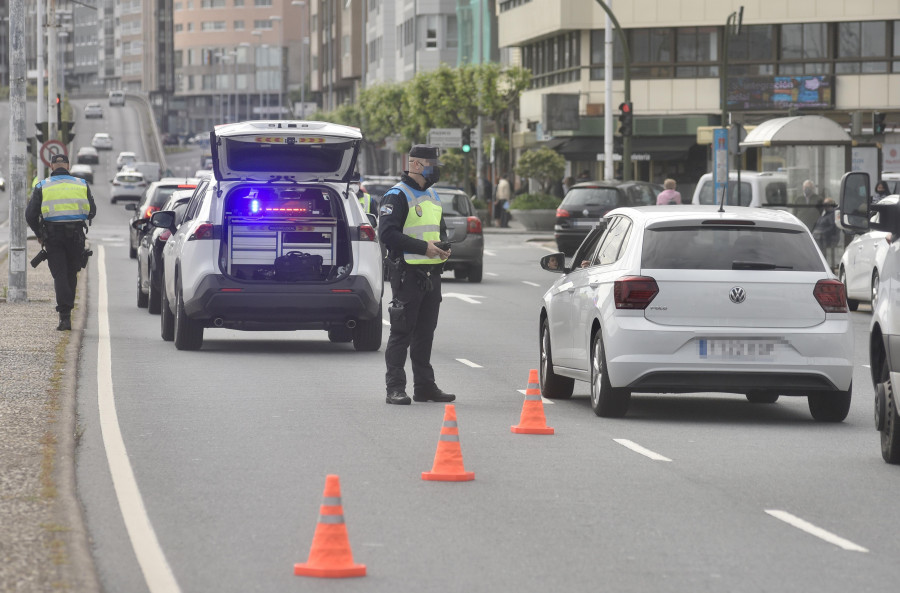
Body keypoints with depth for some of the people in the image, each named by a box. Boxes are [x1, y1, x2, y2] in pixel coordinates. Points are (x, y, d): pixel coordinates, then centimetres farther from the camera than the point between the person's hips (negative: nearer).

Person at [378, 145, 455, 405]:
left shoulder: (432, 196, 18)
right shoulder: (397, 196, -9)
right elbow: (387, 233, -19)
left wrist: (443, 246, 5)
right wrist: (424, 247, -22)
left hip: (431, 273, 8)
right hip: (408, 273, -8)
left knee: (425, 332, 12)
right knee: (402, 332, -6)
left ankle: (425, 386, 19)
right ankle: (395, 388, -3)